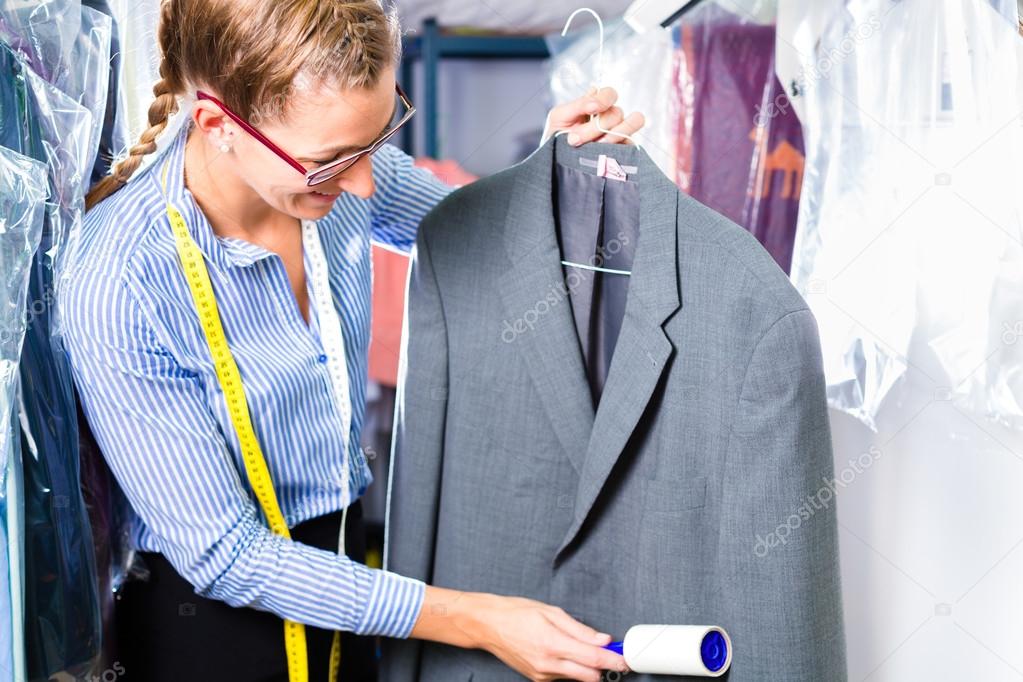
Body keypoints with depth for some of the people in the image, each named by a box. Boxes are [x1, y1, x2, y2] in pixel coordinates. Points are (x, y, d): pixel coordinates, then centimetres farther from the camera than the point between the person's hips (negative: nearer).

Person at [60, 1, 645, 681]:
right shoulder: (115, 289, -28)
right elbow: (222, 554, -23)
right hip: (214, 620, -5)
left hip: (342, 558, 6)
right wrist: (474, 620, -25)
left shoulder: (334, 167, -12)